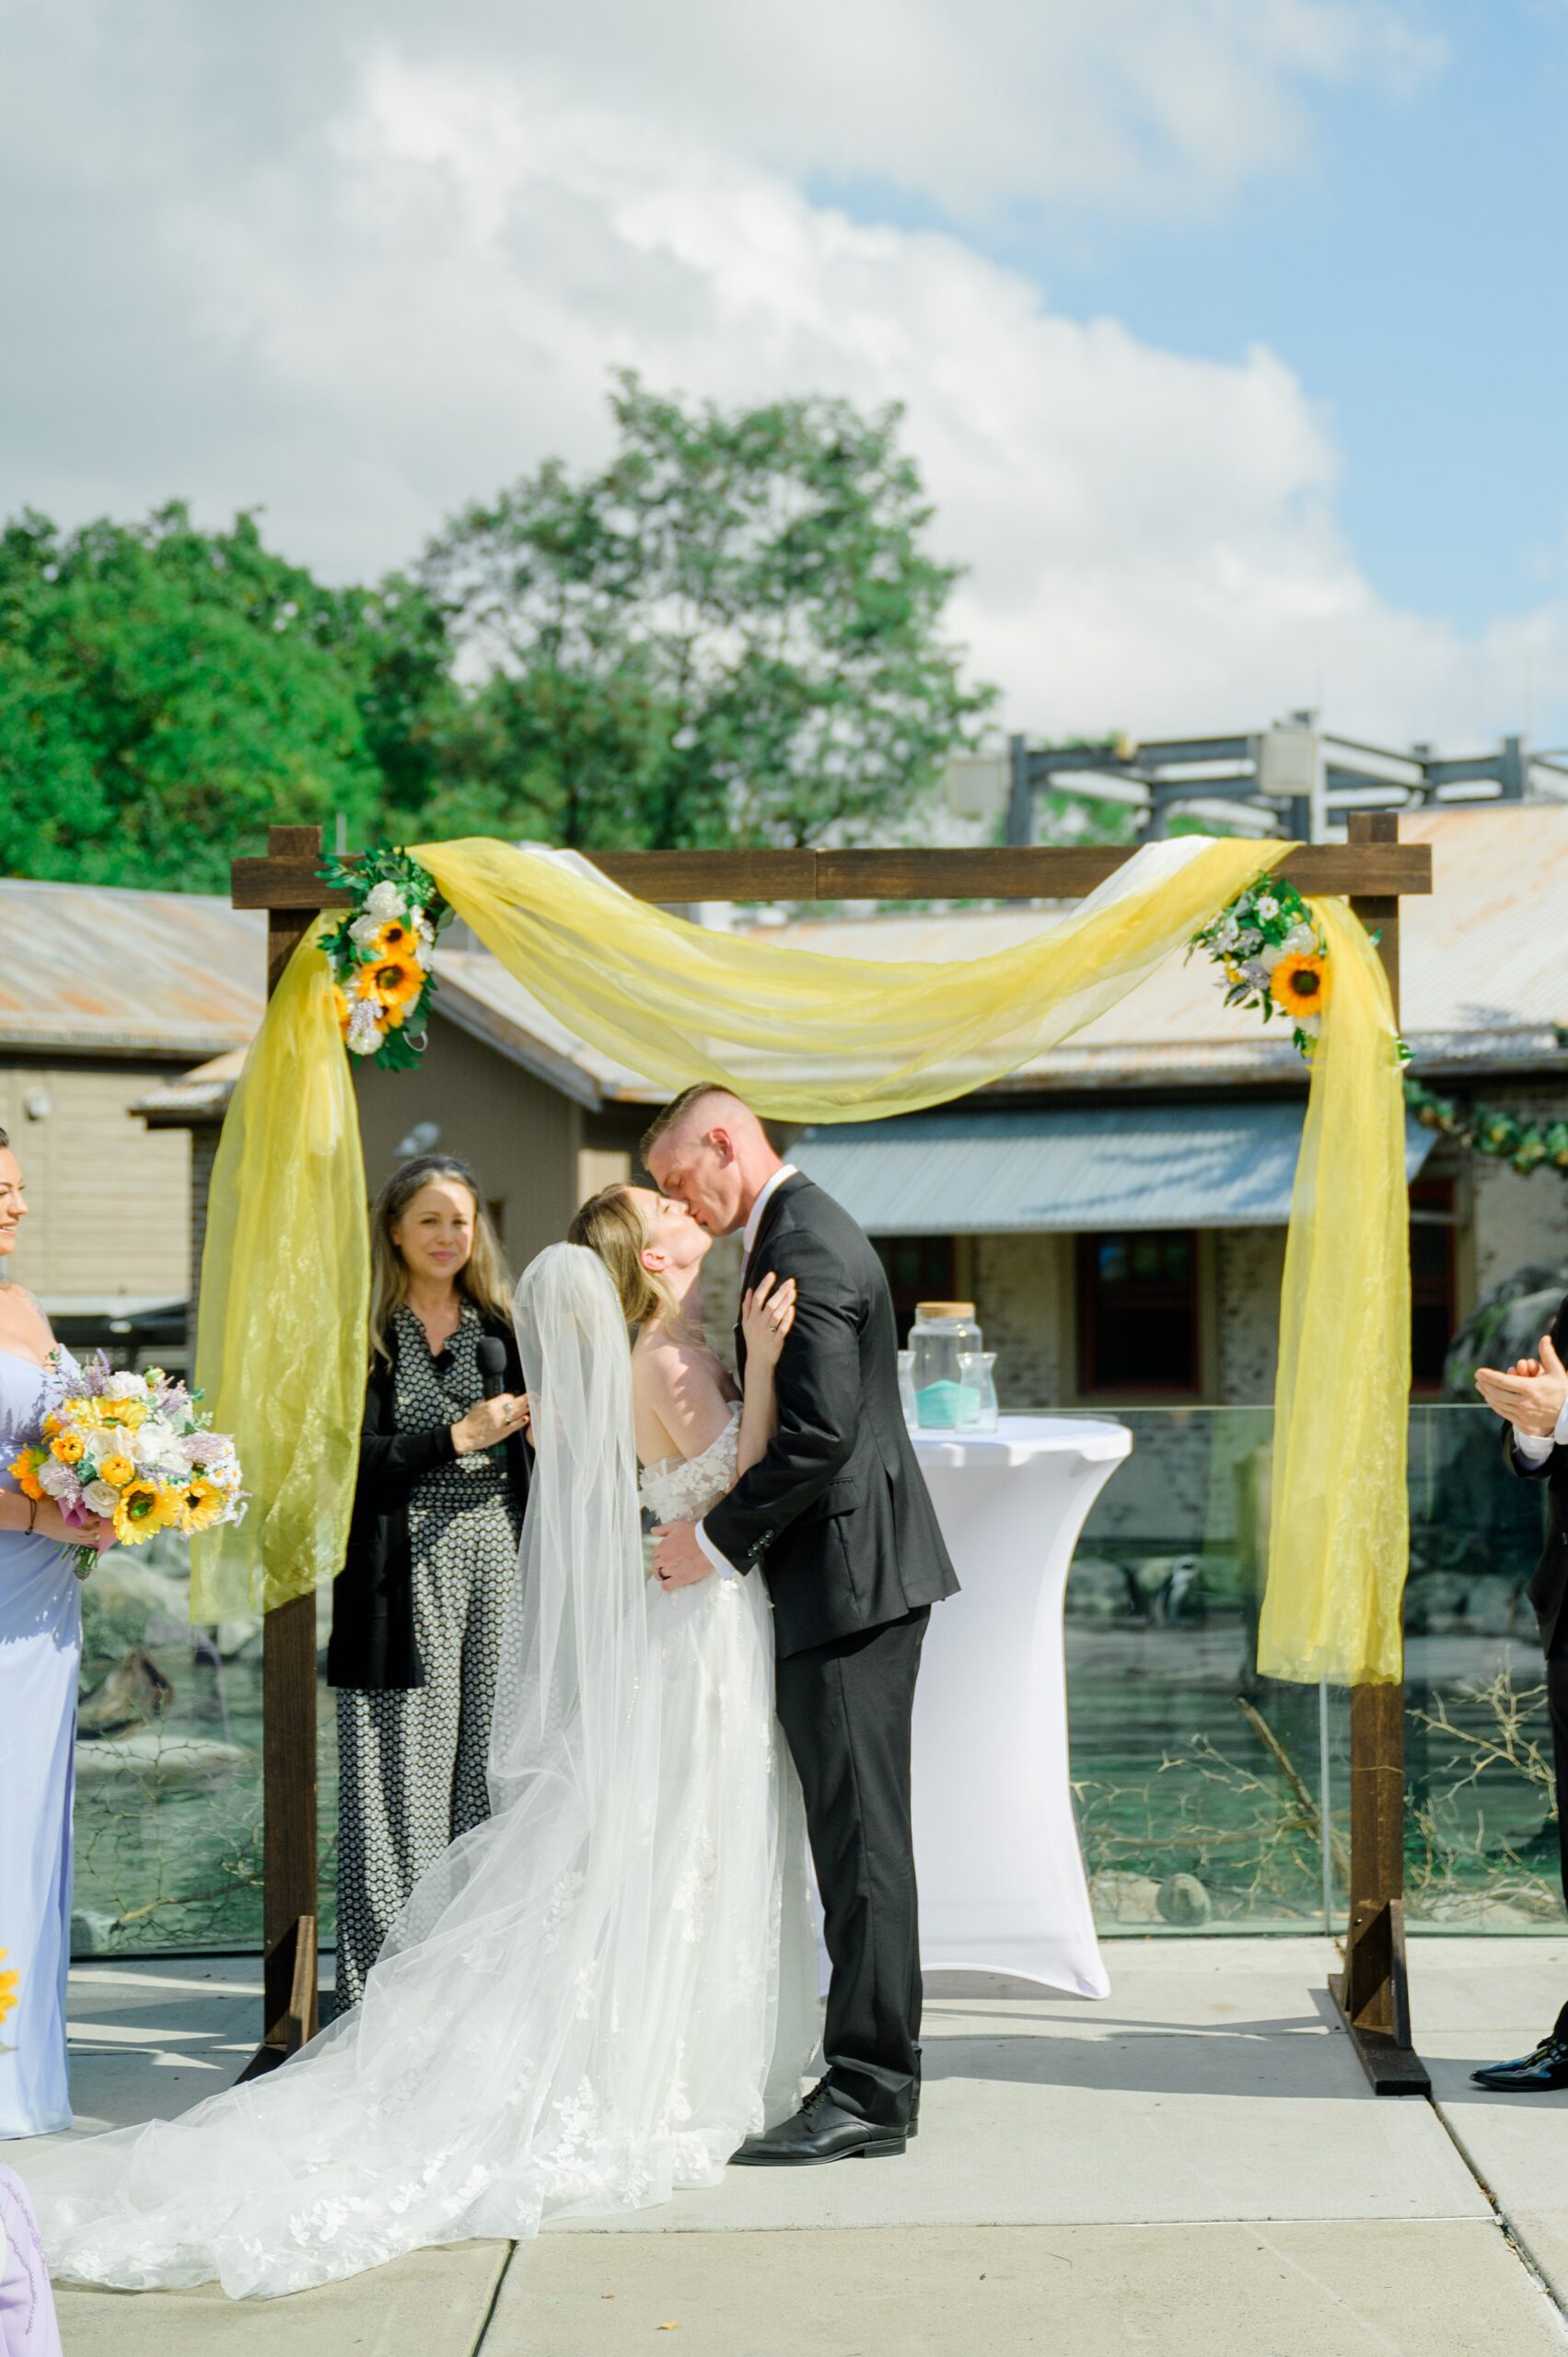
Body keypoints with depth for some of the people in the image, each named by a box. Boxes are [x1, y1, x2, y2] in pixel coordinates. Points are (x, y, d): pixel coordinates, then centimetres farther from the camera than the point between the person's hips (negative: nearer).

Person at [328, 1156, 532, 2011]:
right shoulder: (365, 1333, 1)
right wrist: (457, 1437, -14)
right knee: (402, 1779, -3)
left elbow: (527, 1451, 16)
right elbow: (354, 1458, -8)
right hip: (406, 1577, -4)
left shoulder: (501, 1327, 15)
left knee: (486, 1774, 3)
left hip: (496, 1560, 4)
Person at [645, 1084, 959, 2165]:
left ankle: (869, 2093, -3)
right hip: (847, 1574, 11)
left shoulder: (805, 1245, -15)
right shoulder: (799, 1232, 18)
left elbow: (821, 1428, -24)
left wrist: (719, 1537, -17)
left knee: (860, 1833, -7)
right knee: (855, 1831, 12)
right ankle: (874, 2075, 18)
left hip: (848, 1575, -11)